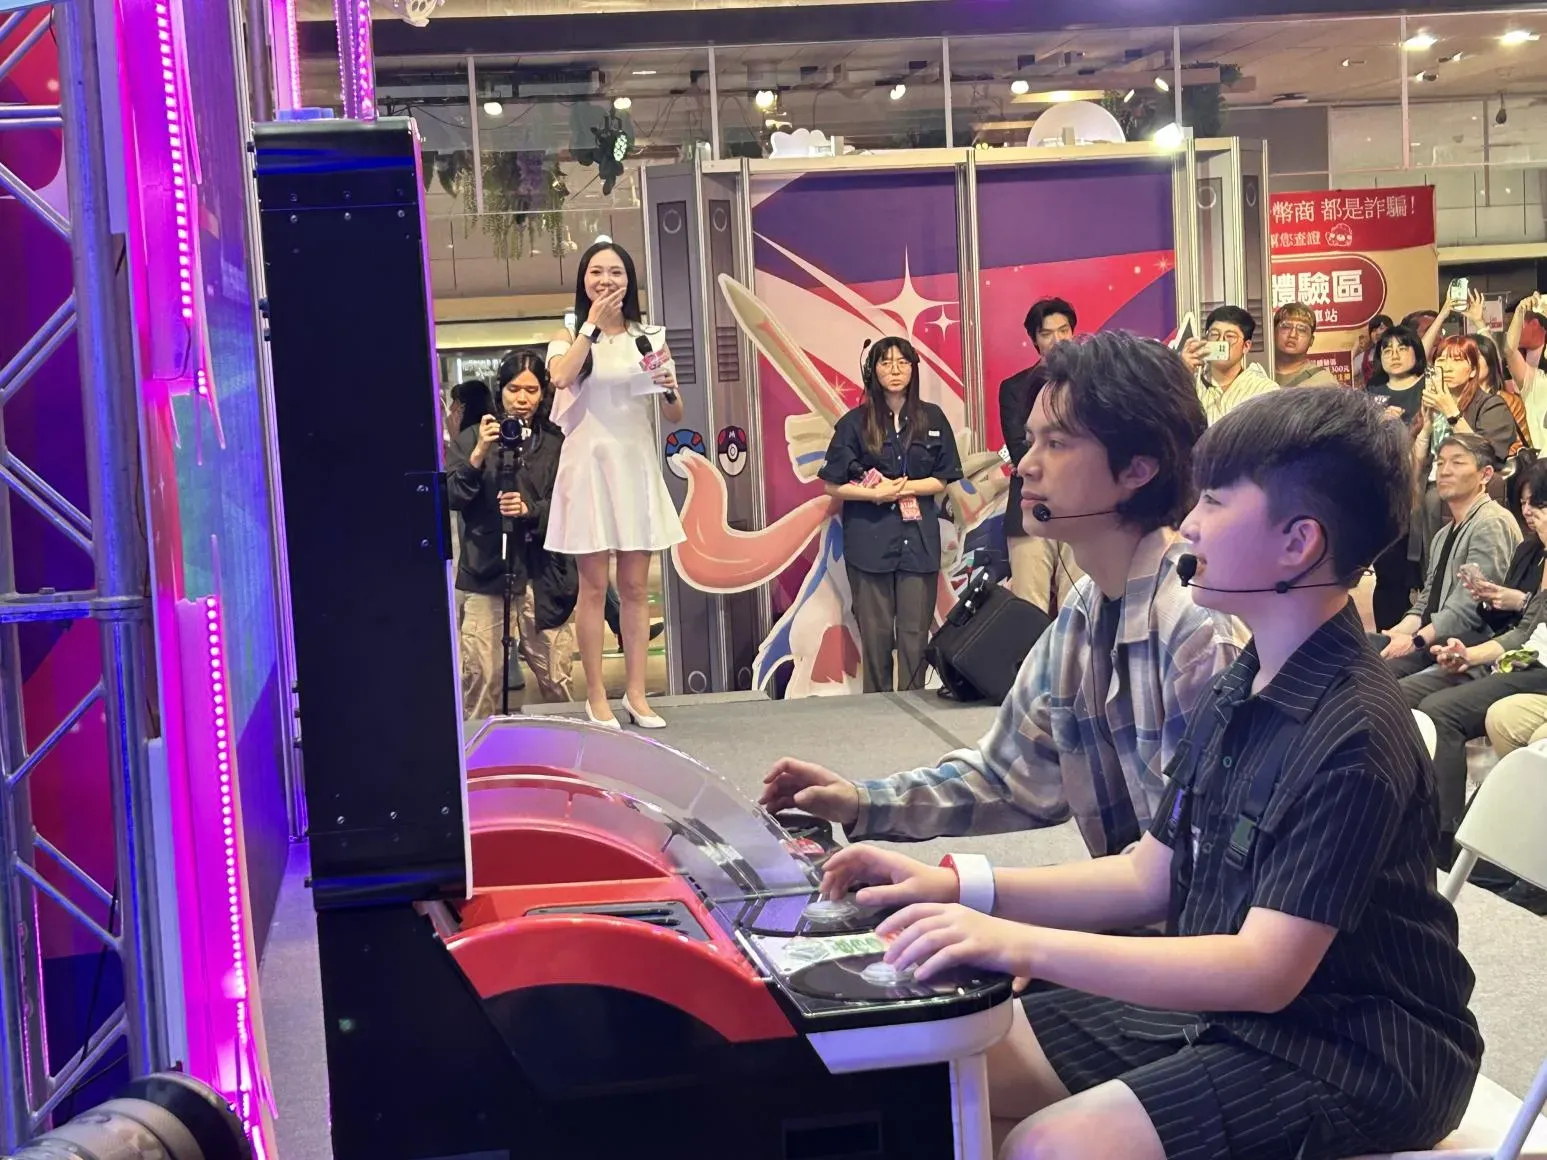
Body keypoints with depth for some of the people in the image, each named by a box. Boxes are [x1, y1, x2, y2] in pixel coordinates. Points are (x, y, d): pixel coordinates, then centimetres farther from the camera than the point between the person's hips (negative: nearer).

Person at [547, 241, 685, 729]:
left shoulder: (648, 338, 8)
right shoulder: (568, 337, 4)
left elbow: (674, 416, 8)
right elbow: (561, 377, -20)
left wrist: (668, 390, -13)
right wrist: (592, 325, -14)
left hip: (636, 466, 2)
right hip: (588, 466, -2)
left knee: (636, 587, 5)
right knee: (594, 587, 0)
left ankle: (636, 693, 12)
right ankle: (596, 697, 6)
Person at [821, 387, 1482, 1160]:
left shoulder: (1352, 736, -23)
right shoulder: (1241, 690, 5)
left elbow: (1265, 972, -26)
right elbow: (1149, 877, 9)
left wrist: (1024, 946, -32)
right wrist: (959, 887, -2)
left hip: (1351, 1056, -8)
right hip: (1222, 1004, 8)